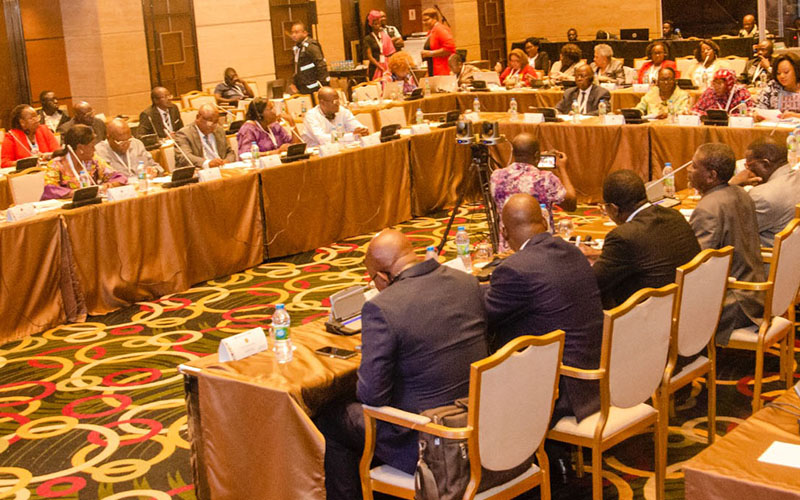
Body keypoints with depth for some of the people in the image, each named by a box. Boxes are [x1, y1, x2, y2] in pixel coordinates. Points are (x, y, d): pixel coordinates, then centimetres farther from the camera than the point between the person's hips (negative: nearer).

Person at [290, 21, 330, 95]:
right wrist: (293, 83, 11)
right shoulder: (297, 47, 15)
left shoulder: (311, 46, -14)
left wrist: (322, 86, -22)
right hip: (303, 90, 9)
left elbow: (321, 66, -21)